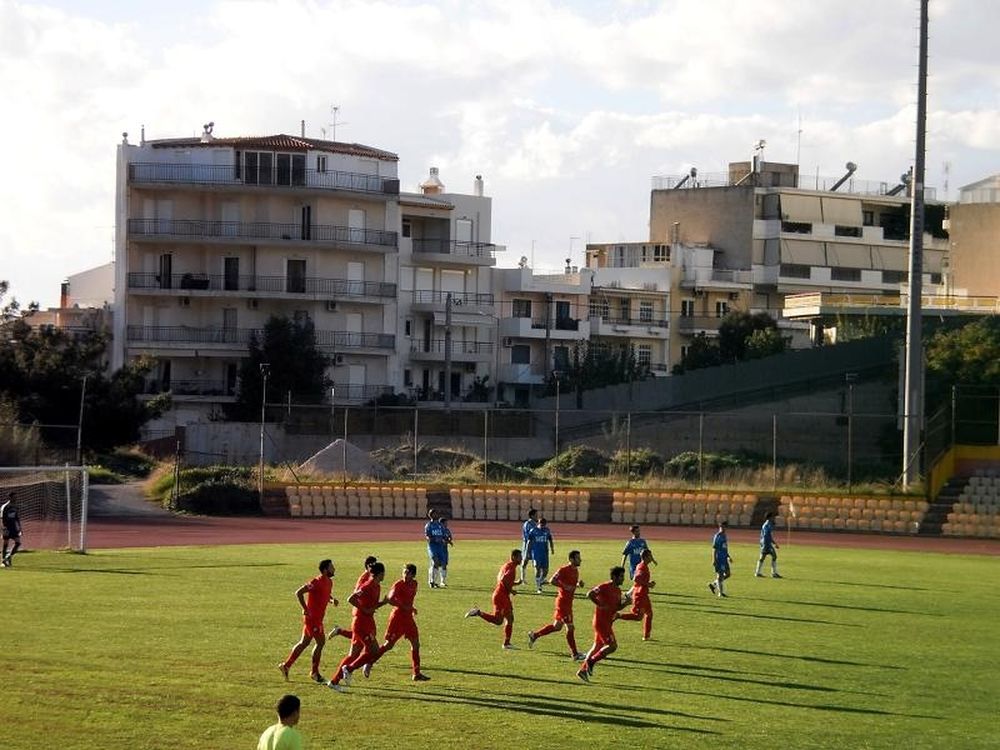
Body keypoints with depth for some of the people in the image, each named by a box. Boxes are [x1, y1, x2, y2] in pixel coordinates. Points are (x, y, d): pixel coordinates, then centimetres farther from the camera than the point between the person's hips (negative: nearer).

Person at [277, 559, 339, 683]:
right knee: (320, 642, -6)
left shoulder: (329, 582, 8)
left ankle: (286, 665, 22)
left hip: (318, 617, 9)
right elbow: (298, 592, -20)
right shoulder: (317, 582, -19)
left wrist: (332, 600, 3)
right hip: (312, 617, -9)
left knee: (304, 643, 14)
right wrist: (305, 609, -21)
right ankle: (314, 672, 4)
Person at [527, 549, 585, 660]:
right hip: (563, 601, -9)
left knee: (557, 626, 16)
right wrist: (564, 586, -26)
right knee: (570, 627, -6)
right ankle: (574, 654, 0)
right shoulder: (564, 570, -16)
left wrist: (579, 584, 2)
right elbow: (552, 581, -21)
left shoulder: (576, 570, 11)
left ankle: (534, 635, 29)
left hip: (568, 602, 9)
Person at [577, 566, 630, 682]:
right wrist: (600, 605, -22)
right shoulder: (605, 587, -15)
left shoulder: (618, 590, 13)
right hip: (601, 621, -9)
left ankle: (583, 670, 18)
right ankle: (591, 661, -3)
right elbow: (590, 595, -21)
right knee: (612, 646, -12)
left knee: (598, 646, 12)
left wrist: (625, 603, 1)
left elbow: (617, 607, 20)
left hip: (607, 622, 9)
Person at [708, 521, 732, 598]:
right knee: (720, 575, -4)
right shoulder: (717, 537, -12)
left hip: (724, 559, 9)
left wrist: (728, 557, 21)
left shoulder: (724, 536, 14)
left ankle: (713, 585, 20)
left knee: (727, 574, 9)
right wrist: (714, 559, -18)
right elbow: (714, 548, -14)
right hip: (719, 559, -9)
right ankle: (721, 592, 1)